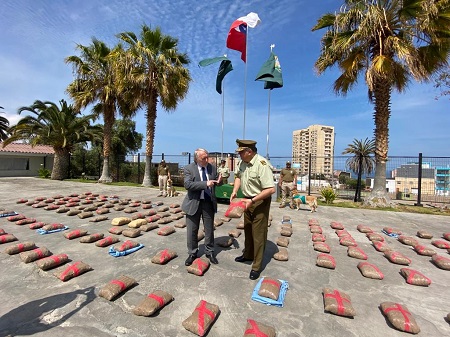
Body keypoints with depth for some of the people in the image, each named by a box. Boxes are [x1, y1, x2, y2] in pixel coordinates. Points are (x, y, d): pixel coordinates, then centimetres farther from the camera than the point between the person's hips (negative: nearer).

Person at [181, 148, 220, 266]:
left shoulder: (212, 167, 2)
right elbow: (187, 184, -22)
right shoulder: (188, 168, -9)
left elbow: (216, 182, 12)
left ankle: (209, 252, 33)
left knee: (209, 229, 14)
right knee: (192, 231, 10)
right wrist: (205, 184, -28)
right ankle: (192, 253, 31)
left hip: (209, 202, 3)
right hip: (194, 203, -2)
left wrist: (219, 181, -13)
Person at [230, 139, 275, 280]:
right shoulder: (242, 162, -2)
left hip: (260, 201, -8)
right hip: (248, 200, 8)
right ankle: (248, 254, 44)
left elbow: (271, 189, -29)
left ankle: (256, 267, 19)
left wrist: (252, 201, -28)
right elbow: (238, 176, 17)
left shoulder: (262, 164, -26)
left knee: (258, 234, 3)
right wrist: (234, 191, 3)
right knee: (247, 230, 22)